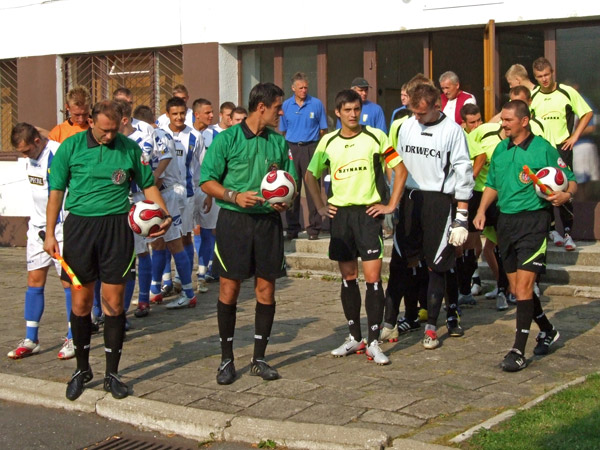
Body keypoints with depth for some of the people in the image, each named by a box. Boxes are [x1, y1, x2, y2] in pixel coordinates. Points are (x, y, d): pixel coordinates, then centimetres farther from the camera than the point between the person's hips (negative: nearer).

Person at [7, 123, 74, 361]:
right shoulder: (30, 157, 7)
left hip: (62, 228, -8)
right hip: (38, 226, 8)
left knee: (69, 281, 0)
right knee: (34, 281, 7)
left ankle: (73, 339, 11)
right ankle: (30, 340, 14)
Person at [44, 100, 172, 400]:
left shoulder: (129, 148, 5)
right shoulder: (71, 147, 2)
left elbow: (148, 186, 12)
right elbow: (56, 192, 4)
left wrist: (164, 214, -4)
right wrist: (50, 233, -1)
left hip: (116, 226, 0)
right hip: (80, 226, 0)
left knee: (113, 301, 2)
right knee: (81, 302, 5)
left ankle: (112, 373, 14)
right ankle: (82, 369, 23)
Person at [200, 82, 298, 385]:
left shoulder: (279, 142, 11)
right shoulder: (227, 139, -2)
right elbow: (207, 181, -2)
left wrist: (285, 201, -3)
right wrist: (234, 196, -17)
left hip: (268, 221, 4)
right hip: (234, 220, -4)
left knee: (266, 290, 4)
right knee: (229, 289, -2)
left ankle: (259, 358, 16)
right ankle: (226, 359, 11)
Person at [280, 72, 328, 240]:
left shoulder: (316, 104, 3)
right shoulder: (286, 106, 8)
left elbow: (323, 129, 5)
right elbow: (283, 131, 13)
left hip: (311, 148, -2)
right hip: (291, 148, 2)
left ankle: (314, 228, 1)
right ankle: (292, 228, 11)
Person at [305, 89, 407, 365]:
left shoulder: (375, 137, -2)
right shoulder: (328, 142, 7)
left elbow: (400, 170, 0)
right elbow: (311, 176, 18)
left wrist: (391, 205, -4)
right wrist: (320, 207, 9)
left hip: (368, 213, -3)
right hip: (340, 214, 3)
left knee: (373, 277, -7)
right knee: (348, 277, 8)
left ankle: (373, 342, -2)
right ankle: (354, 338, 18)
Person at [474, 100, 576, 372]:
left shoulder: (543, 149, -7)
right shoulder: (500, 150, 11)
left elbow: (569, 179, -1)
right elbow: (492, 185, 20)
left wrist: (567, 195, -22)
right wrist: (481, 211, 6)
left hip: (533, 221, -7)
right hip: (505, 221, 7)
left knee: (524, 287, -12)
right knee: (517, 289, 12)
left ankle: (519, 352, -9)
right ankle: (547, 331, 35)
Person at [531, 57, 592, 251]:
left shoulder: (567, 92, -4)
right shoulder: (532, 96, 3)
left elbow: (587, 113, 4)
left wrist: (575, 136, -2)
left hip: (561, 148, -3)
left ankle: (567, 233, -2)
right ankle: (551, 230, 16)